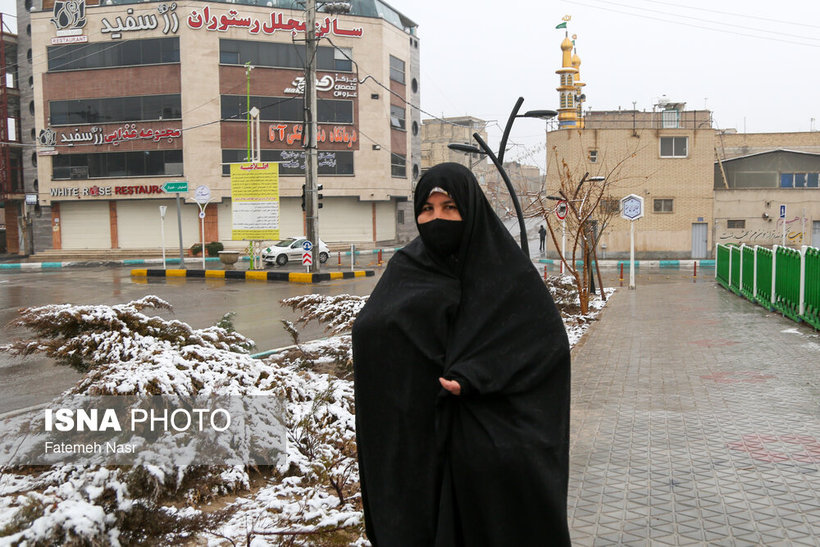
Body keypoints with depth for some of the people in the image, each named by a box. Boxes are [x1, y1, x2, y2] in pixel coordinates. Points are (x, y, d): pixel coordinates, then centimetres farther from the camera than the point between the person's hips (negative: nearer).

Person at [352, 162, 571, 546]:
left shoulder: (505, 268, -2)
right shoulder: (406, 268, 6)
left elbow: (549, 336, -10)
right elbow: (368, 329, -5)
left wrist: (474, 377, -19)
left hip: (488, 430, -2)